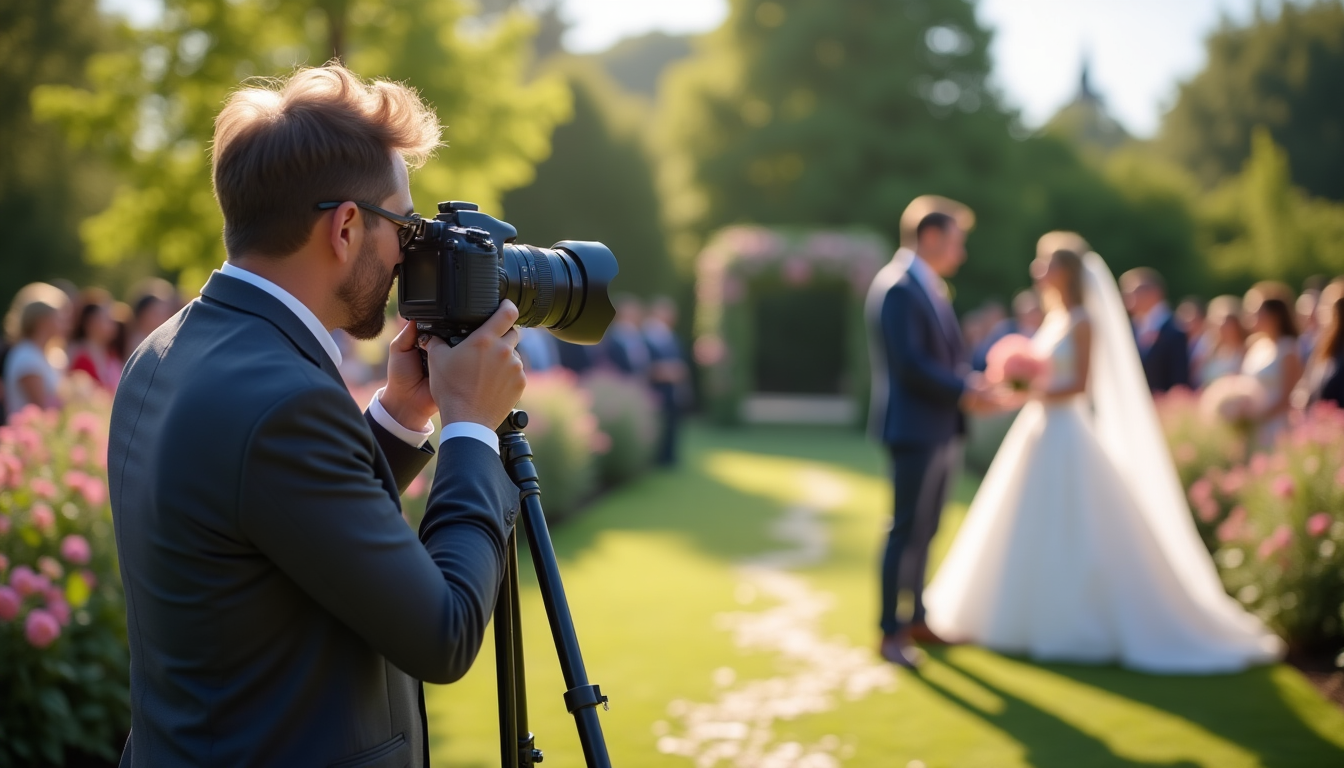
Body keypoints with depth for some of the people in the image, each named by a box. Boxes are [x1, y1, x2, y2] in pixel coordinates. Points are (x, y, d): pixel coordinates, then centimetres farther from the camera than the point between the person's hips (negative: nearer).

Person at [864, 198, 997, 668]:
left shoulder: (931, 288, 16)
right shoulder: (897, 287, -15)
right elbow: (910, 363, -22)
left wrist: (974, 381, 2)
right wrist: (962, 391, -16)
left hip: (941, 429, 10)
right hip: (915, 428, -10)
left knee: (924, 530, 15)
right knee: (907, 531, -4)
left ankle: (916, 620, 24)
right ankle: (891, 633, 4)